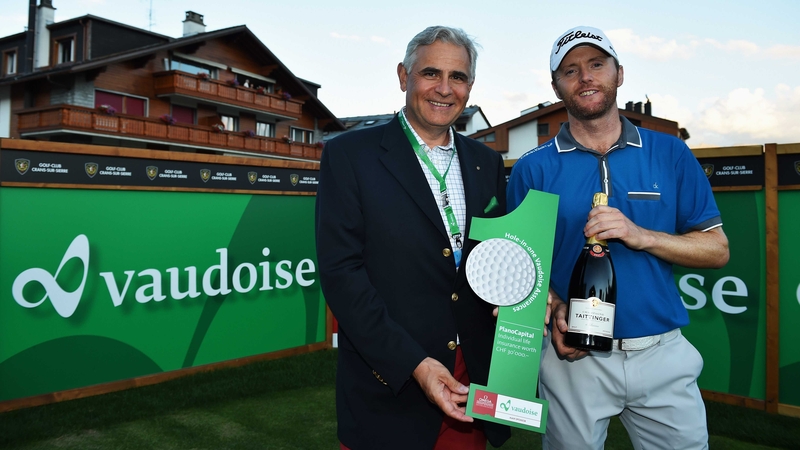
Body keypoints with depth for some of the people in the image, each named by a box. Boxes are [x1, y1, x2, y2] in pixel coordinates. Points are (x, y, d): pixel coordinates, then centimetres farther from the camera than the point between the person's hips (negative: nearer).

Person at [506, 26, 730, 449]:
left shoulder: (670, 154, 2)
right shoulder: (532, 169, -2)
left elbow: (717, 249, 1)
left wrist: (641, 236, -15)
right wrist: (555, 308, -18)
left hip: (664, 355, 2)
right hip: (574, 356, -1)